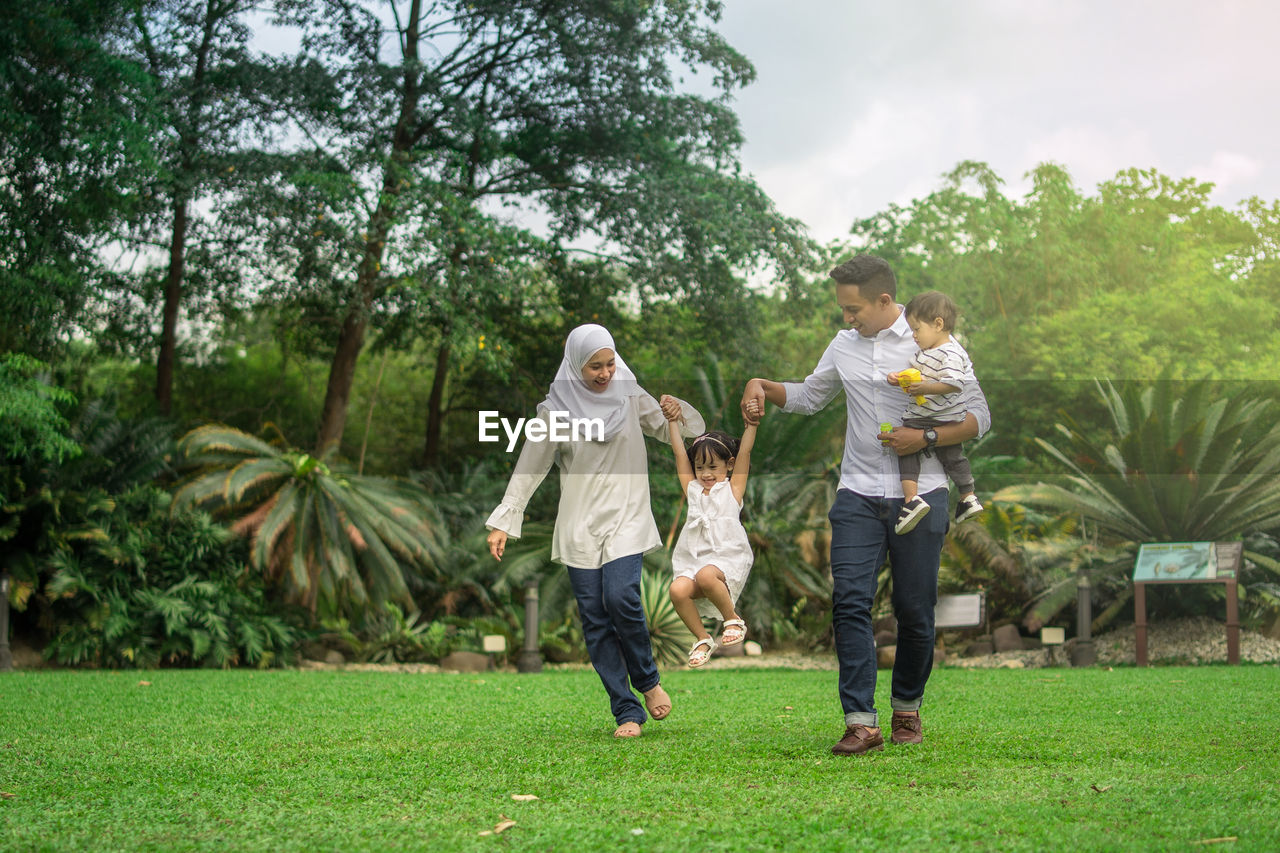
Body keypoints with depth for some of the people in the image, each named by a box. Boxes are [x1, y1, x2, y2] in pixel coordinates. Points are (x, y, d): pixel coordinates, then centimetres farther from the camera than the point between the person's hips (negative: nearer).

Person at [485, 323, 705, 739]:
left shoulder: (631, 398, 7)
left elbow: (684, 433, 13)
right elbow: (529, 468, 5)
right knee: (595, 618, -4)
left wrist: (679, 414, -10)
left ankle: (647, 679, 6)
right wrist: (503, 522, 2)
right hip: (579, 527, 1)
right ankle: (627, 712, 1)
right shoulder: (556, 409, 3)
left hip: (625, 519, 0)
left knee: (621, 599, -20)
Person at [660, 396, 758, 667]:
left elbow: (744, 453, 2)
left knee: (706, 575, -37)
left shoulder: (732, 490, 10)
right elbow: (679, 454, 17)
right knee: (678, 590, -27)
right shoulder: (693, 490, 19)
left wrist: (751, 424, -7)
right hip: (693, 560, 4)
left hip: (727, 558, -4)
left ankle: (733, 620, -11)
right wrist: (672, 421, 15)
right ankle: (702, 639, -6)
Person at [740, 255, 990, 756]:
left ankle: (907, 708, 25)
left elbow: (978, 416, -1)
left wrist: (925, 438, -14)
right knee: (850, 601, -12)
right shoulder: (844, 345, 12)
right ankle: (861, 723, -14)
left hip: (919, 494, -3)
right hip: (858, 494, 3)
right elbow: (809, 396, 29)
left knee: (914, 610, 4)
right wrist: (762, 387, 12)